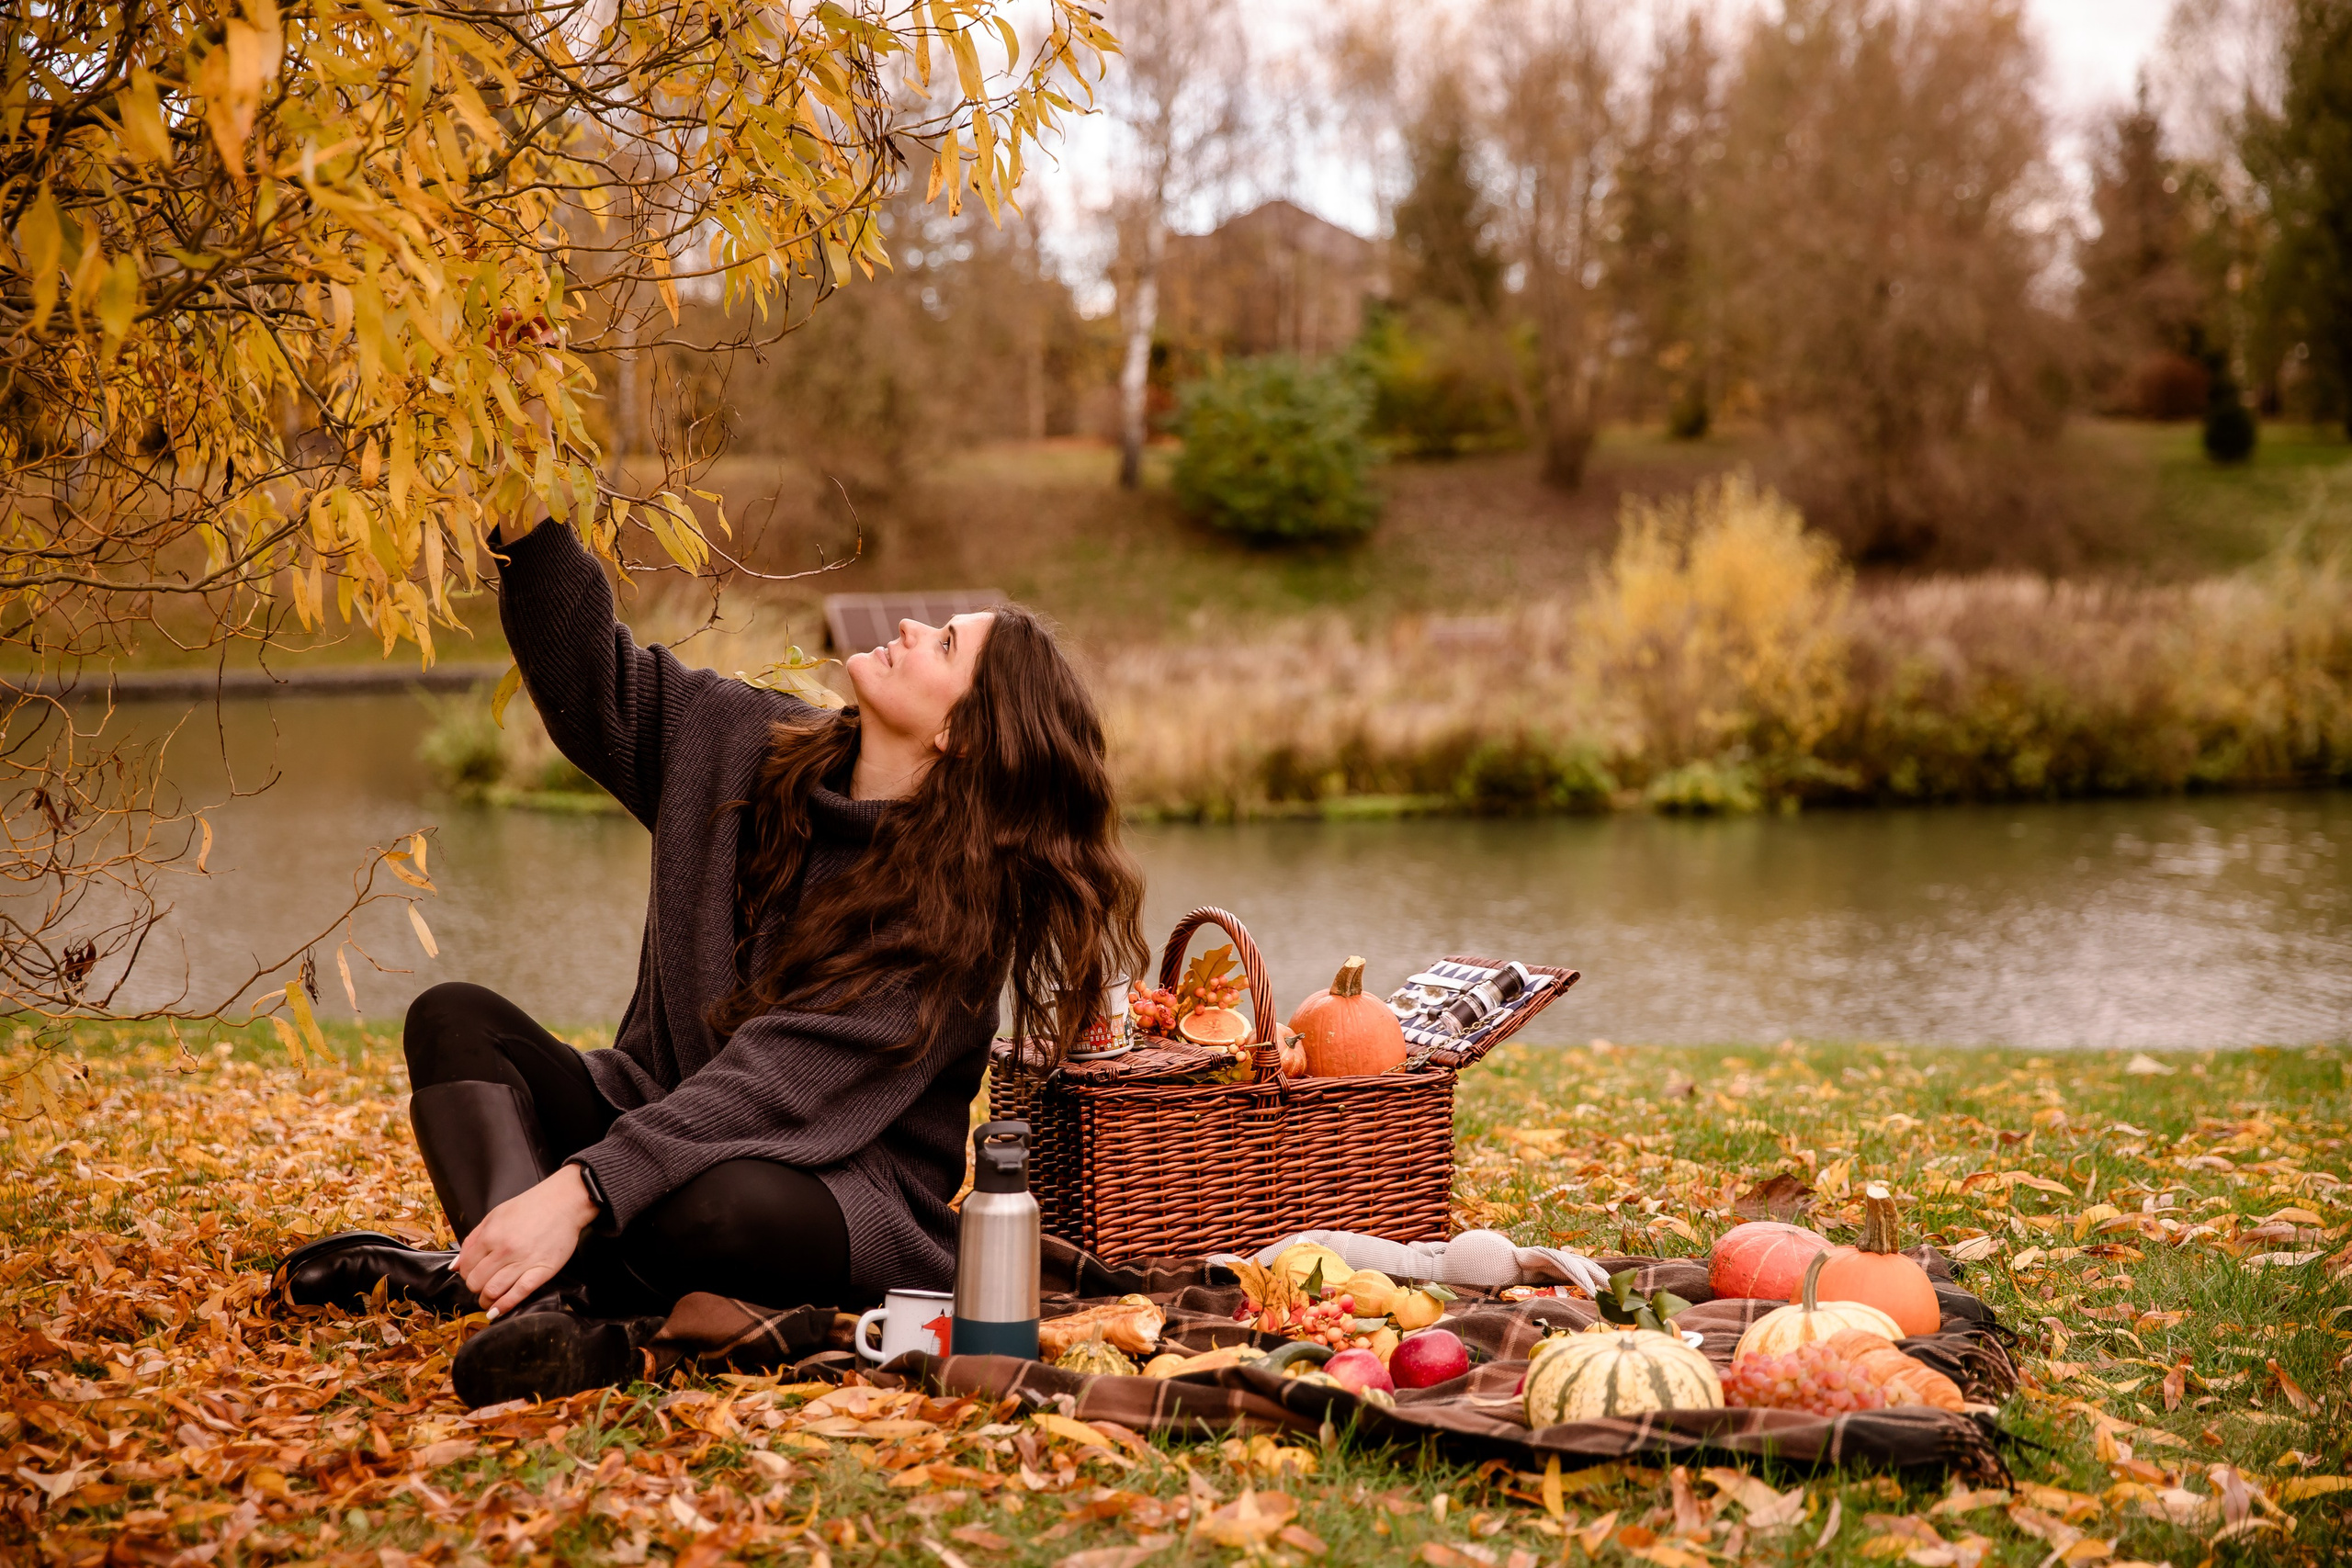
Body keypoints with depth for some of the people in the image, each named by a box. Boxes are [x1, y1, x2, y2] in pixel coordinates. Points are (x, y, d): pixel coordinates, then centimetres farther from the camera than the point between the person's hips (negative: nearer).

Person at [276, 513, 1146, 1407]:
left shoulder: (955, 902, -20)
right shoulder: (745, 746, 2)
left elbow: (782, 1084, -27)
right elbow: (589, 678, 12)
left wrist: (579, 1190, -35)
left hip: (844, 1195, -7)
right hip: (670, 1124, 7)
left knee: (727, 1206, -41)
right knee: (453, 1020, -9)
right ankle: (546, 1301, -33)